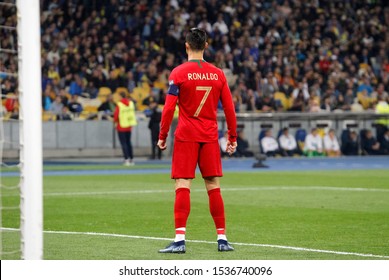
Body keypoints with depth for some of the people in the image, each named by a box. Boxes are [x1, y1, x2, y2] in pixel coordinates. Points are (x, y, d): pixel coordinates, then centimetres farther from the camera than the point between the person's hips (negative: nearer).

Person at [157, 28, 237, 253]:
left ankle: (180, 239, -12)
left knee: (183, 186, -4)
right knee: (214, 186, 8)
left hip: (186, 136, -3)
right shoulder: (218, 74, 5)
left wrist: (162, 136, 0)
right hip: (210, 137, 3)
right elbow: (230, 109, 6)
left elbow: (169, 108, -8)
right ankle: (222, 239, 9)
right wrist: (233, 137, 15)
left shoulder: (179, 73, -5)